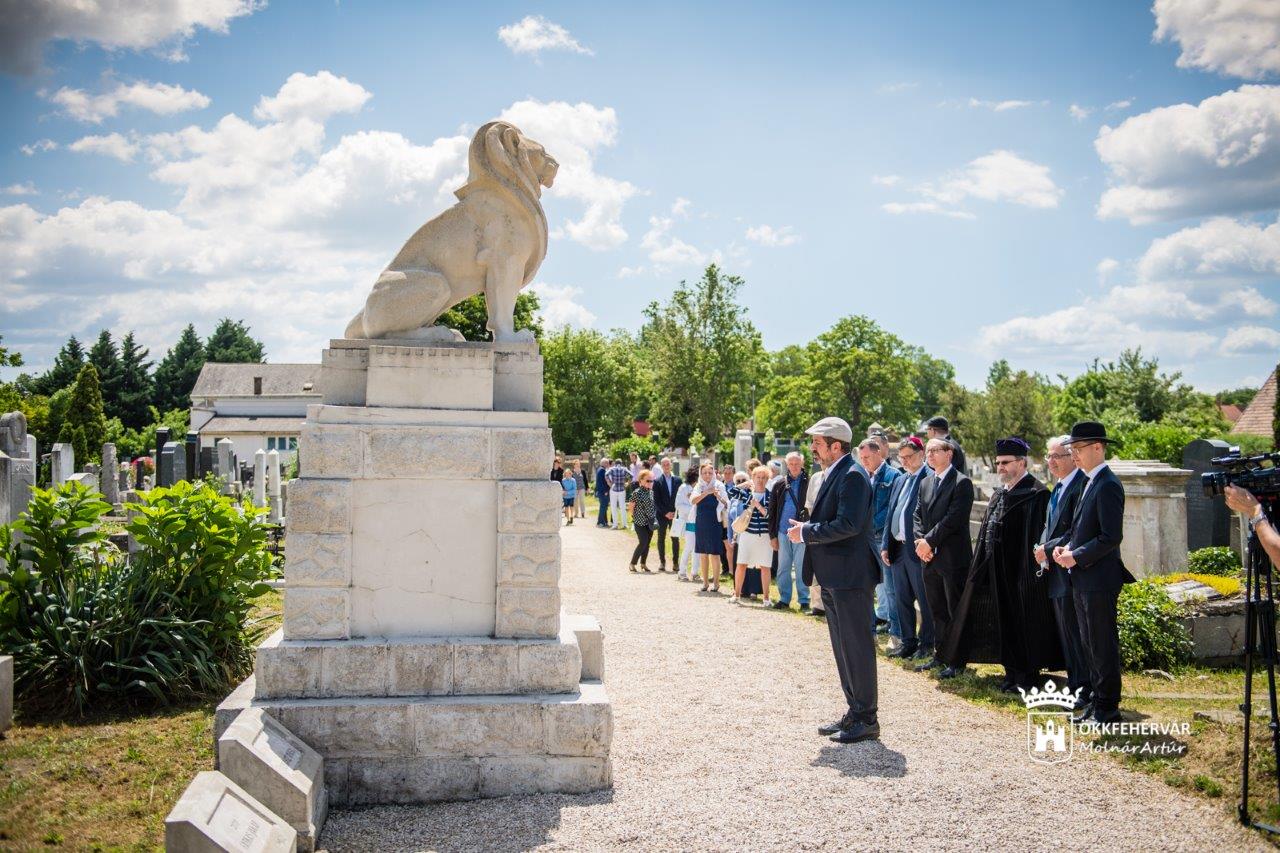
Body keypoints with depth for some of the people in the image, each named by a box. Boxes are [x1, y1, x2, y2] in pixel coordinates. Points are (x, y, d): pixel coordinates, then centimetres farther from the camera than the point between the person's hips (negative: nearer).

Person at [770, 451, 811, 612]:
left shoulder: (808, 483, -3)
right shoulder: (779, 484, 7)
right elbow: (772, 511, 9)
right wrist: (772, 535, 5)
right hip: (782, 532, 4)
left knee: (801, 568, 1)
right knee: (783, 568, 10)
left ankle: (804, 601, 9)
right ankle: (784, 599, 19)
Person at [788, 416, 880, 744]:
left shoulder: (852, 475, -17)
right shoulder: (833, 474, 15)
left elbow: (848, 524, -25)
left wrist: (806, 532, -16)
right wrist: (805, 529, 4)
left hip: (850, 576, -11)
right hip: (833, 577, 11)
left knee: (857, 646, -3)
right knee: (842, 647, 16)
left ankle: (867, 719, 6)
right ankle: (854, 713, 26)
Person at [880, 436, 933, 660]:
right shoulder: (899, 480, 16)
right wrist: (885, 545, 11)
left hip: (918, 549, -8)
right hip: (898, 549, 8)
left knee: (924, 600, 3)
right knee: (902, 600, 13)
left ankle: (926, 644, 12)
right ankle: (908, 641, 23)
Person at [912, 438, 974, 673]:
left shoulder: (961, 483, -9)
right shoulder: (925, 483, 15)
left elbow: (954, 518, -17)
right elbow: (918, 516, 13)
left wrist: (929, 541, -15)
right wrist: (920, 541, -4)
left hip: (953, 558, -7)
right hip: (930, 557, 7)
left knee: (955, 610, -1)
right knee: (937, 610, 14)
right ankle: (940, 654, 23)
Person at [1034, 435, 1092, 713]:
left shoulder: (1082, 485, -16)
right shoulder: (1058, 487, 16)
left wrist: (1049, 549, -16)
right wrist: (1044, 550, 5)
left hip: (1072, 573, -10)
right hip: (1055, 571, 10)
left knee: (1076, 632, -5)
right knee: (1065, 631, 14)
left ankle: (1087, 689, 3)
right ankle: (1074, 685, 23)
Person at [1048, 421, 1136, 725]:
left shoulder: (1108, 485, -16)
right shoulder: (1091, 483, 14)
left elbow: (1111, 537, -21)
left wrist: (1076, 556, -18)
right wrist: (1061, 546, 4)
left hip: (1099, 580, -10)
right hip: (1083, 579, 10)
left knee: (1104, 646, 0)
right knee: (1091, 645, 16)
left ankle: (1108, 708, 8)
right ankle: (1098, 701, 25)